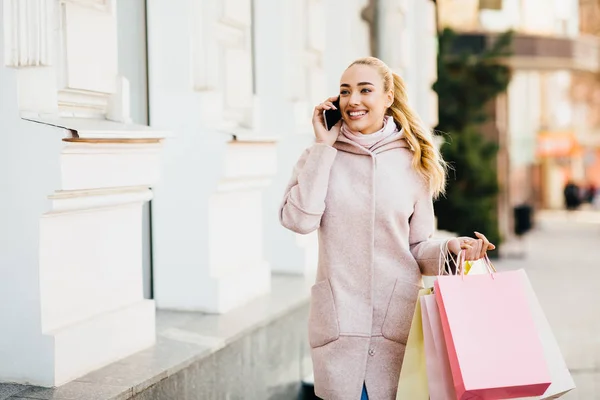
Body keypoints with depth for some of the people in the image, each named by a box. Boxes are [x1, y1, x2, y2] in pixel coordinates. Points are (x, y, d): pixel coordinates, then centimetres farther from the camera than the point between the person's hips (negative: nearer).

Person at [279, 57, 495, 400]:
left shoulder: (413, 163, 4)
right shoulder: (321, 157, 3)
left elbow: (417, 248, 9)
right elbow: (299, 220, -13)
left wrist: (449, 247, -12)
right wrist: (323, 148, -9)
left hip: (398, 319, 1)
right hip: (338, 318, 0)